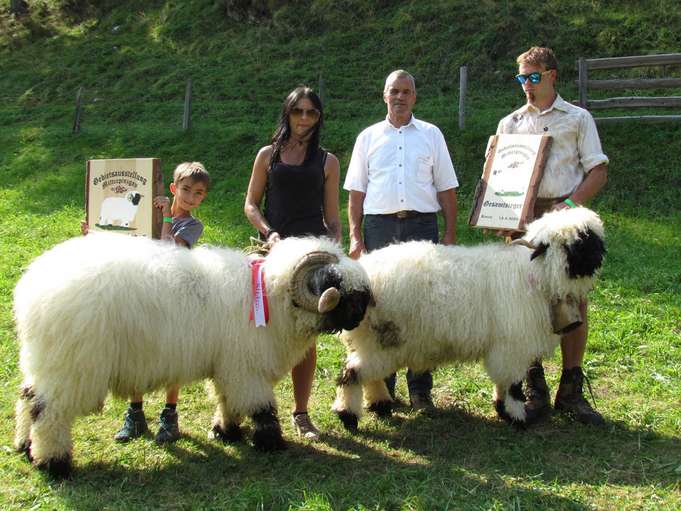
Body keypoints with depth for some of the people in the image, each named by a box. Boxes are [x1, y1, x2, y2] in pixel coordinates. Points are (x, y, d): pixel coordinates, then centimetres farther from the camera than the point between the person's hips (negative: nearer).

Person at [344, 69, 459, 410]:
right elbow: (356, 192, 11)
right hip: (380, 226, 1)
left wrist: (450, 235, 2)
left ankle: (420, 389, 7)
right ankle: (381, 386, 12)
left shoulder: (431, 135, 12)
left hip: (422, 225, 0)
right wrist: (355, 236, 2)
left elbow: (446, 189, 10)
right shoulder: (368, 137, 13)